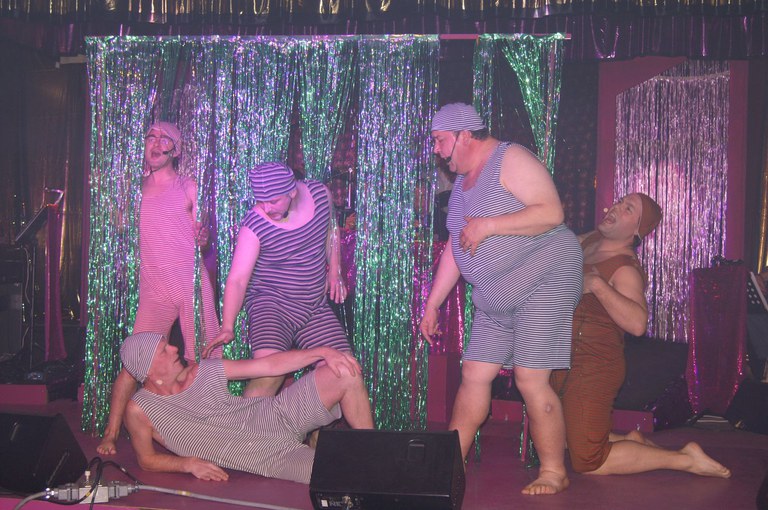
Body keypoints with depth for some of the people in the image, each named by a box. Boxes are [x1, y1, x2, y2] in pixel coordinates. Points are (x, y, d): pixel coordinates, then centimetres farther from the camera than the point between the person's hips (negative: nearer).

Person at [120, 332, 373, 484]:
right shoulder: (139, 411, -9)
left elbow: (270, 365, 1)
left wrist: (322, 351, -9)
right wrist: (189, 463, -20)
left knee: (347, 373, -10)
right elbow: (147, 459, 0)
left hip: (279, 416, 6)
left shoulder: (203, 372, 1)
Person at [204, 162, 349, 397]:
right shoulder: (255, 224, -18)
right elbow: (237, 279, -20)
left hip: (315, 305, 5)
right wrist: (227, 327, -30)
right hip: (271, 304, -5)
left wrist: (334, 270, 12)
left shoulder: (320, 193, -6)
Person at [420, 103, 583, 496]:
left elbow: (551, 212, -21)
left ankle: (554, 472, 1)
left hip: (544, 282, -8)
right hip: (496, 300, 9)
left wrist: (488, 225, -22)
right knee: (474, 375, 6)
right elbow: (455, 248, 22)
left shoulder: (510, 160, -10)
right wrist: (432, 304, 21)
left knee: (530, 380, -12)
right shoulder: (462, 183, 17)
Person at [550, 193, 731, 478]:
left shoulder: (625, 270, -19)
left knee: (588, 463, -7)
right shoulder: (585, 242, 5)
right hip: (564, 363, 9)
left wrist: (596, 284, -37)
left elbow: (637, 323, -37)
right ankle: (629, 441, 27)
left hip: (593, 366, -9)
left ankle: (685, 459, 3)